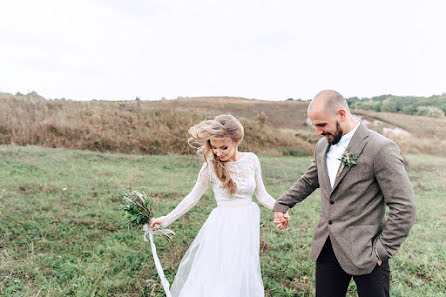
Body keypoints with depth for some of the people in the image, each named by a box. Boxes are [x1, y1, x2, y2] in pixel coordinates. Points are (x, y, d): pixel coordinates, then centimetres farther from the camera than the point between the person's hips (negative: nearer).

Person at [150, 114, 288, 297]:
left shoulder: (251, 160, -2)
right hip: (222, 226, -3)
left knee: (242, 280, 11)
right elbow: (193, 197, 1)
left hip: (247, 226, 3)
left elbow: (261, 194, 6)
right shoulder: (211, 165, -9)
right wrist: (166, 219, -1)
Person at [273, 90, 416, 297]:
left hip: (364, 252, -6)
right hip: (327, 248, 6)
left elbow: (404, 208, -14)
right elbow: (308, 181, 23)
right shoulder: (323, 146, 6)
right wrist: (282, 204, 18)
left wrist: (381, 251, -12)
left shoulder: (381, 149, -16)